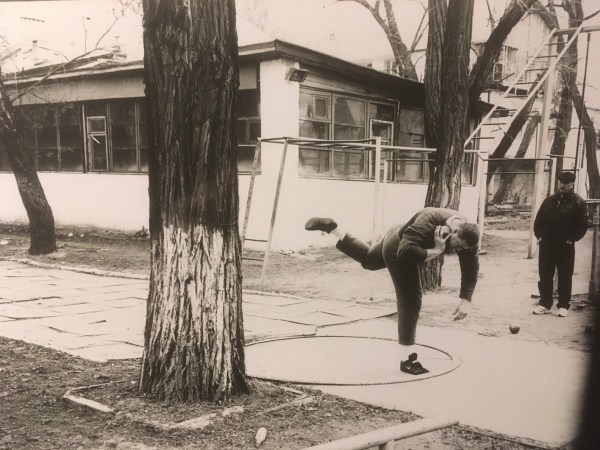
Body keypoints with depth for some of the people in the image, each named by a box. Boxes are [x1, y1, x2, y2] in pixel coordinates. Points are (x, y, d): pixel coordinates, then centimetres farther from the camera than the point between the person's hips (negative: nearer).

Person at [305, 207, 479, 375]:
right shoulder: (429, 221, -41)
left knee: (367, 259, 31)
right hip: (397, 250, -8)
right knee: (410, 300, -12)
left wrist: (466, 300, -20)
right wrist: (436, 251, -42)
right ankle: (406, 359, -7)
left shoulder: (468, 233, -21)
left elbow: (471, 269, -13)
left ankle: (331, 227, 38)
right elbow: (406, 252, -47)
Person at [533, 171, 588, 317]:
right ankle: (545, 304, 16)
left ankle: (563, 306, 12)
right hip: (546, 244, 4)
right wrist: (539, 235, 3)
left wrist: (572, 239, -12)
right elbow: (538, 219, 14)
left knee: (565, 277, 3)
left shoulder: (578, 202, -2)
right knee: (545, 275, 7)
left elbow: (583, 224, -5)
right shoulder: (550, 200, 11)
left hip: (565, 246, -4)